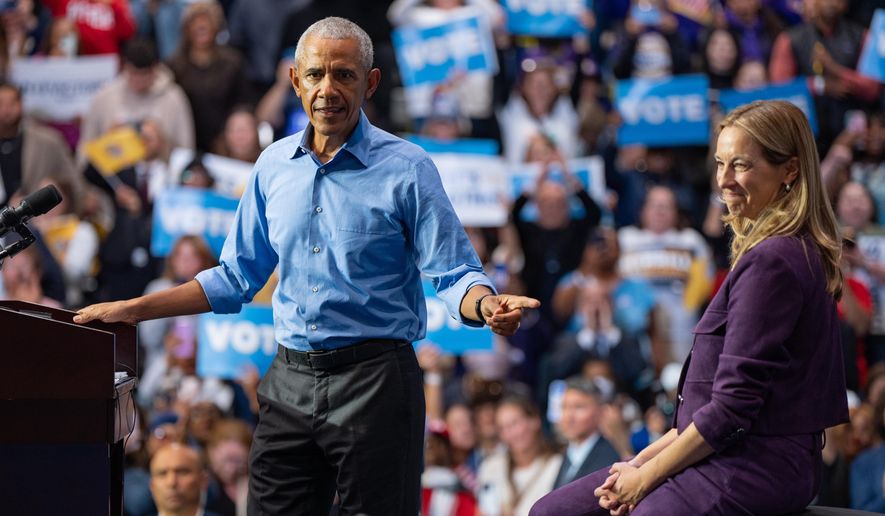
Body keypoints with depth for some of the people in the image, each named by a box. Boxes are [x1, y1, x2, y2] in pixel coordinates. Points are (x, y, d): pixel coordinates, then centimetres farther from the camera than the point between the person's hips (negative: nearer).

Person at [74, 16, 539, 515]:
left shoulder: (407, 169, -5)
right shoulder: (274, 165, 10)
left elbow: (455, 274, -8)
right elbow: (236, 277, 18)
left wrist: (487, 306, -31)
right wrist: (133, 309, 13)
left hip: (374, 378, -4)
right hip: (291, 380, 5)